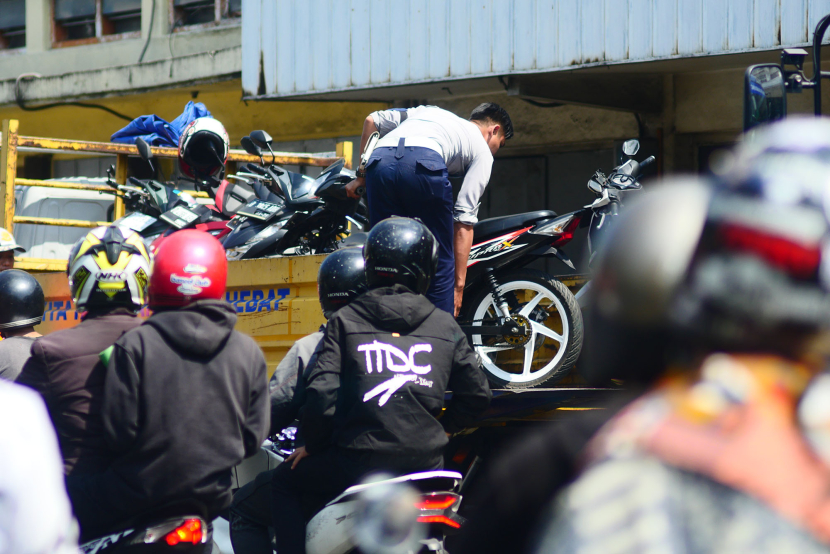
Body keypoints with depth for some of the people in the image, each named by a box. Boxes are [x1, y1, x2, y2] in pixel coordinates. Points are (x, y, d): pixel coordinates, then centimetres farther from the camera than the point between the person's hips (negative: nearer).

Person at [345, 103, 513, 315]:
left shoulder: (428, 111, 41)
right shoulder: (483, 150, 25)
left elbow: (372, 120, 32)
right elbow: (464, 219, 15)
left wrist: (362, 175, 36)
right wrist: (459, 285, 14)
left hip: (379, 161, 4)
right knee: (440, 266, 8)